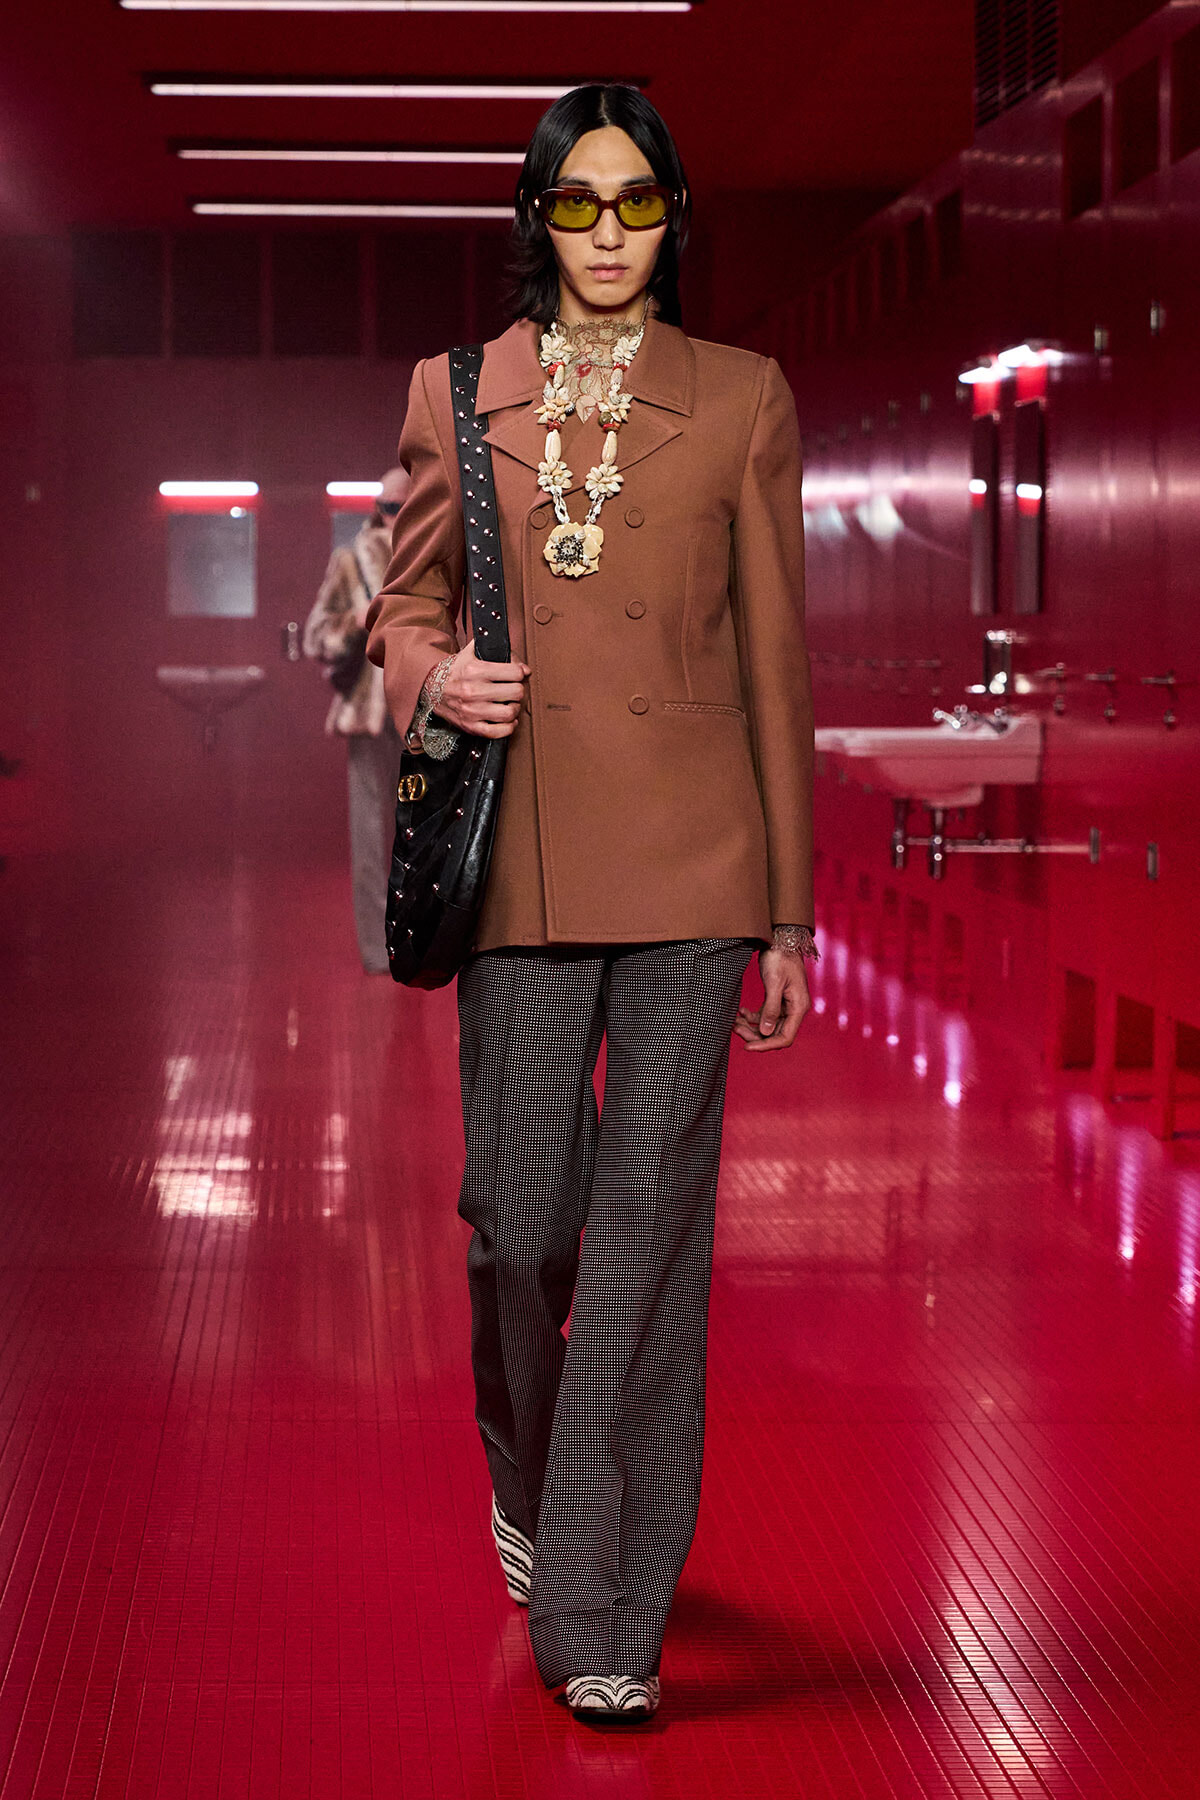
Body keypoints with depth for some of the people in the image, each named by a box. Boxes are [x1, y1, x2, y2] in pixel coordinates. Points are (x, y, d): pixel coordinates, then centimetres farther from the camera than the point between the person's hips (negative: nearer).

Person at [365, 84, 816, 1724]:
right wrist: (433, 678, -9)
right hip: (523, 850, 1)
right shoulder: (457, 394, 8)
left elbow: (776, 658, 5)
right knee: (521, 1216, 3)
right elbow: (406, 603, 17)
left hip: (688, 857, -1)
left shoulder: (743, 399, 5)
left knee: (648, 1220, -4)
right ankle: (524, 1474, 35)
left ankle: (610, 1617, 2)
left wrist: (789, 910, 3)